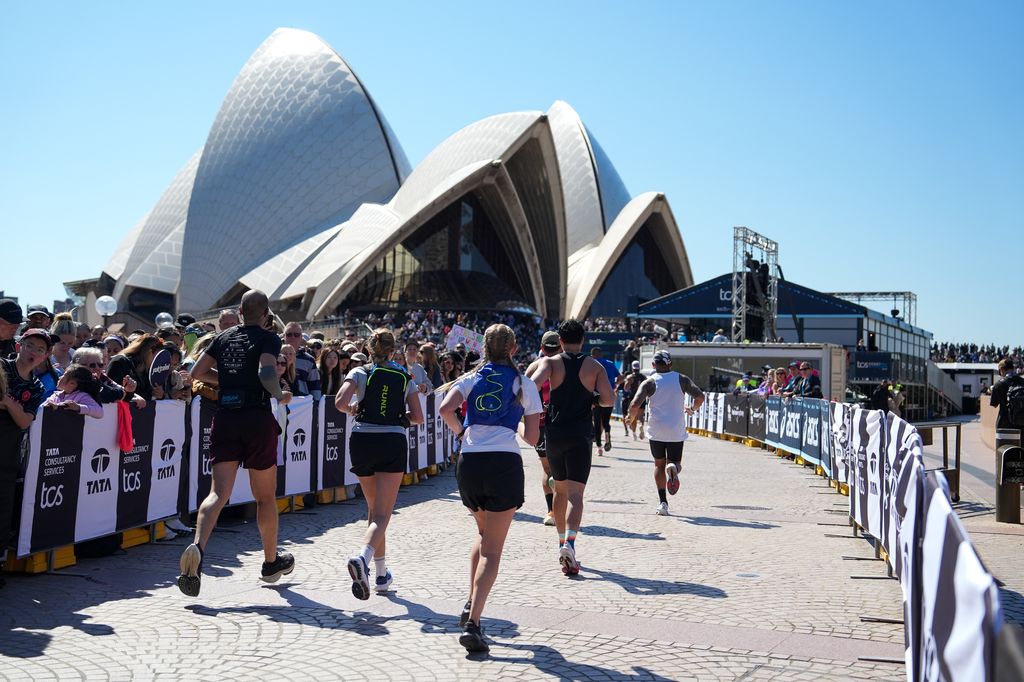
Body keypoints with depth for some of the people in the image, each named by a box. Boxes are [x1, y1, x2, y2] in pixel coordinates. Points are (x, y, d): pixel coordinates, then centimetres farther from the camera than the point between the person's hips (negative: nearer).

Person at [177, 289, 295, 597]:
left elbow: (197, 372, 16)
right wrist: (280, 395, -4)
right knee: (266, 496, 11)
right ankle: (272, 561, 25)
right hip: (257, 419, -3)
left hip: (224, 418, 4)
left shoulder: (223, 337, 13)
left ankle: (197, 547, -29)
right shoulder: (269, 338, -3)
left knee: (219, 492, -3)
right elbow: (266, 371, -21)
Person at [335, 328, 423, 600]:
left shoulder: (360, 373, 3)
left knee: (374, 509, 17)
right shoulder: (405, 378, 9)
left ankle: (382, 574, 23)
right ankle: (362, 558, -35)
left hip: (362, 441, 1)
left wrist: (353, 409, 9)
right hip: (394, 443, -1)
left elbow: (340, 402, -12)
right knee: (382, 514, -6)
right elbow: (418, 417, 7)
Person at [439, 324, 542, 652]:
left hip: (469, 462, 3)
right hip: (505, 463, -3)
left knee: (483, 532, 27)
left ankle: (471, 604, 19)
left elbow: (445, 409, -8)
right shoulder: (525, 384, 8)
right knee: (492, 549, 0)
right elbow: (532, 438, 7)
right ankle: (472, 623, -12)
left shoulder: (471, 378, 10)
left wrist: (460, 431, 11)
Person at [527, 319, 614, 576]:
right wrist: (591, 399, 13)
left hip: (554, 434, 2)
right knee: (575, 493, -5)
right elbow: (609, 400, -6)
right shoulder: (595, 366, 2)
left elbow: (533, 384, -19)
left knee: (560, 489, 18)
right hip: (580, 436, -1)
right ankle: (569, 542, -25)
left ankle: (562, 541, 26)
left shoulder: (551, 362, 0)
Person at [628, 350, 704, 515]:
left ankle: (662, 502, 6)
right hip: (676, 431, 1)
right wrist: (692, 409, 14)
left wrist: (630, 417, 6)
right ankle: (673, 467, -23)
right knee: (675, 461, 16)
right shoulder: (682, 379, 1)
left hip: (656, 431, 0)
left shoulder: (649, 382, -5)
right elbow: (700, 397, -6)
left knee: (659, 464, 15)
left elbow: (635, 405, -15)